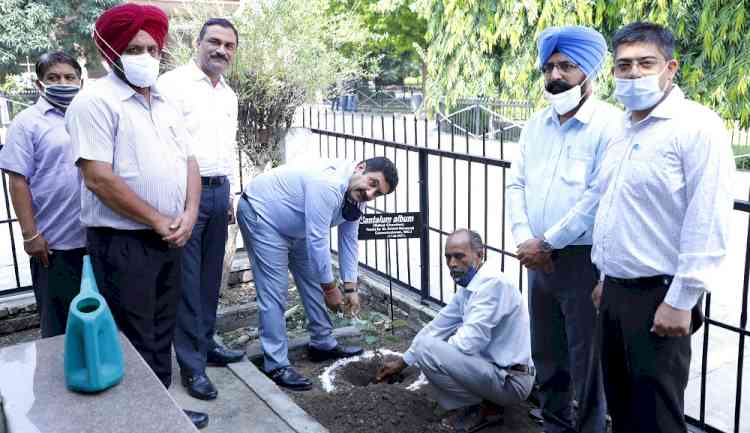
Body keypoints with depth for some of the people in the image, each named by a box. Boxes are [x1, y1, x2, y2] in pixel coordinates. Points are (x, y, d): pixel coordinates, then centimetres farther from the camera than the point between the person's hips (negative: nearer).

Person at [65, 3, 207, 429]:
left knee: (162, 333, 17)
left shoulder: (166, 104, 12)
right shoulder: (96, 101, -11)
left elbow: (190, 162, 12)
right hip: (122, 242, -7)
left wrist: (188, 215, -5)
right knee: (135, 342, 3)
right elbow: (99, 177, -19)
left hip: (171, 238, 7)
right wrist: (158, 221, -15)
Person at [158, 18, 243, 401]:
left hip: (219, 192, 7)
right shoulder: (173, 83, -8)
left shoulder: (229, 95, 15)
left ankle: (205, 345, 28)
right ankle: (191, 365, 8)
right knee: (187, 280, -1)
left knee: (210, 277, 14)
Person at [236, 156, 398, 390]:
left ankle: (323, 344, 26)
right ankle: (276, 365, -4)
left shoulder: (357, 194, -8)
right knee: (274, 291, -11)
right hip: (261, 213, -9)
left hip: (294, 227, 9)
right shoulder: (328, 183, -36)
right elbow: (317, 241, -33)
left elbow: (348, 241, -1)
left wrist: (351, 288, -5)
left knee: (312, 280, 12)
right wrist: (330, 289, -22)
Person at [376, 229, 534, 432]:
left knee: (426, 349, -20)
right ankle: (469, 405, 11)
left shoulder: (492, 282, -21)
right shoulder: (468, 287, 8)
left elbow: (468, 343, -25)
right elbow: (437, 327, 16)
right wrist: (401, 362, 18)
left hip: (511, 382, -10)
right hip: (496, 367, 10)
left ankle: (488, 408, -3)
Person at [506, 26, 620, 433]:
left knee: (586, 362, 5)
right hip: (539, 259, 7)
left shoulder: (610, 124, -12)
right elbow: (516, 183, 7)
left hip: (584, 260, -7)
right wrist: (524, 240, -7)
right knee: (546, 355, 18)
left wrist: (546, 243, -14)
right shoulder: (536, 124, 10)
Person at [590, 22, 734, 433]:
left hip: (658, 297, -8)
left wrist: (680, 301, -20)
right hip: (615, 292, 8)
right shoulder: (622, 131, 12)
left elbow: (707, 224, -19)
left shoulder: (697, 126, -14)